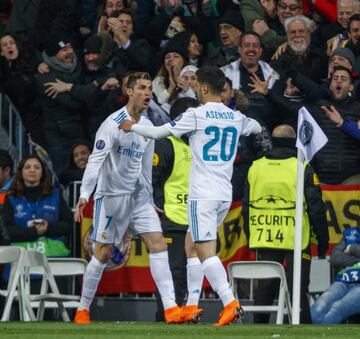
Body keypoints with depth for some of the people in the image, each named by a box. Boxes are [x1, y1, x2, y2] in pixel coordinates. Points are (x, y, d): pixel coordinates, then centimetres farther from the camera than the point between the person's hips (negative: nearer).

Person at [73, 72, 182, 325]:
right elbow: (96, 159, -21)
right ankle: (83, 310, 14)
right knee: (103, 254, -1)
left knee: (158, 243, -7)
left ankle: (171, 308, -12)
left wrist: (148, 198, 19)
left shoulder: (147, 126, 9)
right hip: (111, 195, -6)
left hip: (137, 195, 6)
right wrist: (85, 194, -31)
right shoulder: (114, 123, -13)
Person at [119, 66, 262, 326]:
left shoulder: (196, 115, -8)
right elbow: (257, 128, 33)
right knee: (192, 245, 19)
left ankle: (231, 303, -25)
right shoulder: (237, 118, 10)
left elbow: (158, 132, -2)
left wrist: (133, 127, 15)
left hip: (203, 195, -7)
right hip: (225, 195, 7)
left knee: (206, 251, -11)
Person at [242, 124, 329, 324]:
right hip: (296, 239, -3)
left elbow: (246, 208, 13)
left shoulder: (255, 168, 7)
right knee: (297, 287, -1)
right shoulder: (302, 169, -6)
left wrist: (250, 236, 22)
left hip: (264, 240, 3)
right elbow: (316, 208, -5)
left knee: (265, 287, 10)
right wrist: (323, 240, 3)